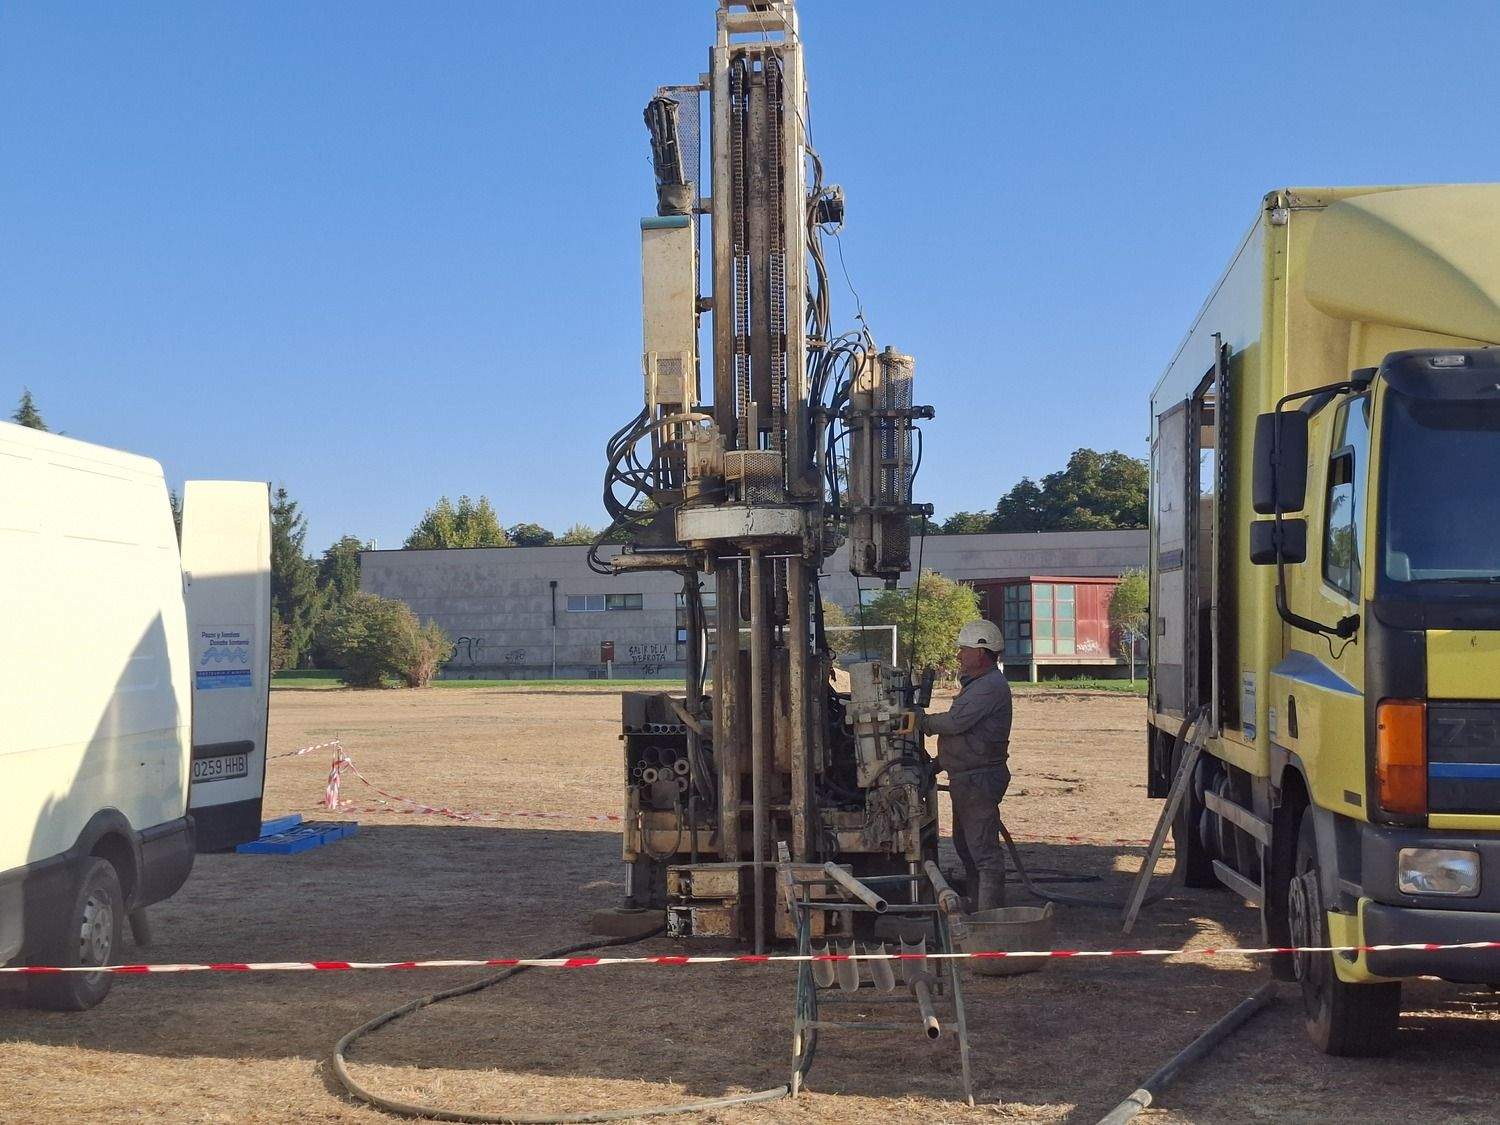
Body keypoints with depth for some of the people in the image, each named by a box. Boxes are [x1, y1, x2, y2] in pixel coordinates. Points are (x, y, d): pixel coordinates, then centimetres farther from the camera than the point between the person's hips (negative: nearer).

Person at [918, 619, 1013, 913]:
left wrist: (921, 722, -10)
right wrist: (939, 763, 21)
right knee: (965, 845, 19)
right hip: (966, 779, 11)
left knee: (983, 850, -9)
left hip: (979, 779, -11)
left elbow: (955, 722, -26)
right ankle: (974, 905, 27)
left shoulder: (991, 686, -18)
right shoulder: (977, 684, 19)